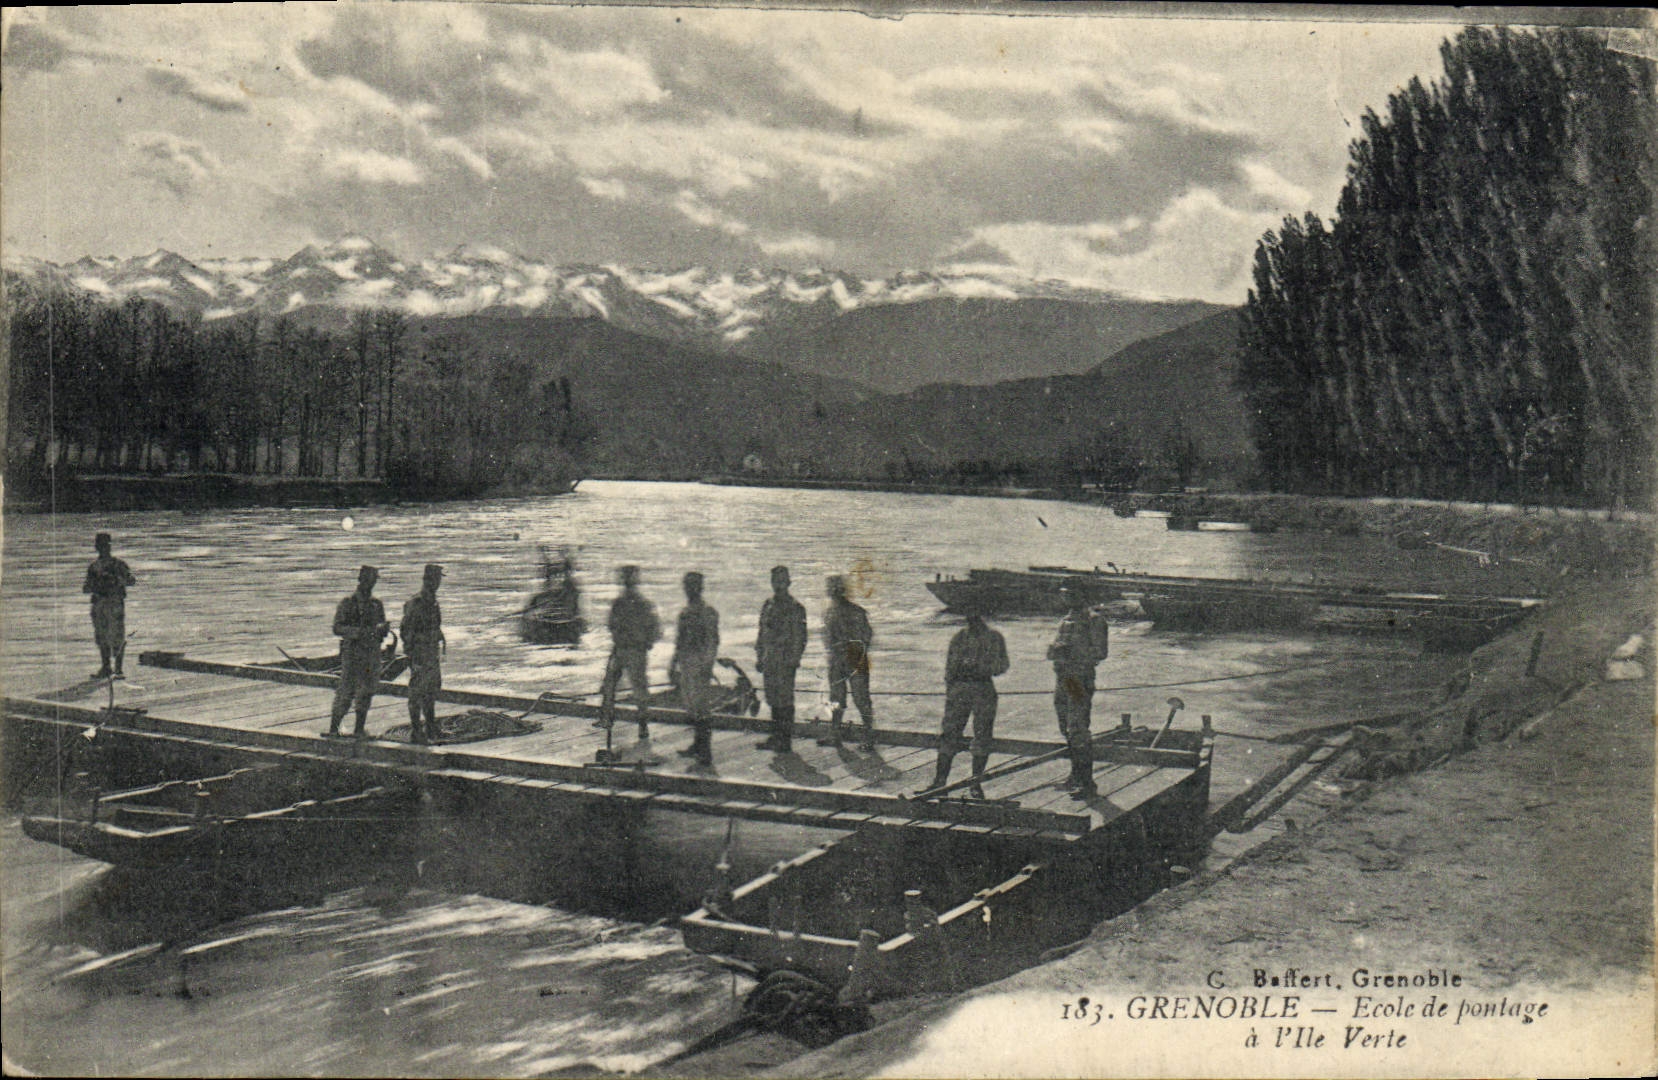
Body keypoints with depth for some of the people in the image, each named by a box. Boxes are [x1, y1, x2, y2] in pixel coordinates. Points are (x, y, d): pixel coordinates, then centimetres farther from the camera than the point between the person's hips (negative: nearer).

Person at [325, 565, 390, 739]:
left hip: (372, 653, 5)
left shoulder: (377, 605, 13)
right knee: (346, 693, -6)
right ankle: (333, 728, 2)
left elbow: (382, 631, 17)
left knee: (366, 692, 6)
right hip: (352, 654, -5)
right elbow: (337, 628, -10)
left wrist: (384, 628, -7)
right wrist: (358, 631, -24)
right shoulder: (347, 604, -2)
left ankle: (359, 729, 13)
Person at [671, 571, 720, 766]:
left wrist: (707, 665, -19)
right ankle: (698, 744, 21)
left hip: (700, 664, -7)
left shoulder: (708, 613, -6)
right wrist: (673, 665, 21)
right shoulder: (684, 614, 16)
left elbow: (713, 641, -11)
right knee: (691, 705, 11)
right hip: (685, 663, 8)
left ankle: (706, 751, -6)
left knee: (701, 705, -8)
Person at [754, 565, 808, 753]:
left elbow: (800, 636, -5)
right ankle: (776, 737, 18)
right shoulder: (766, 607, 14)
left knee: (785, 700, -5)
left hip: (786, 661, -6)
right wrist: (759, 657, 13)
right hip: (769, 660, 6)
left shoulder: (796, 608, -3)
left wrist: (794, 659, -13)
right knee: (773, 700, 10)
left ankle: (786, 740, -1)